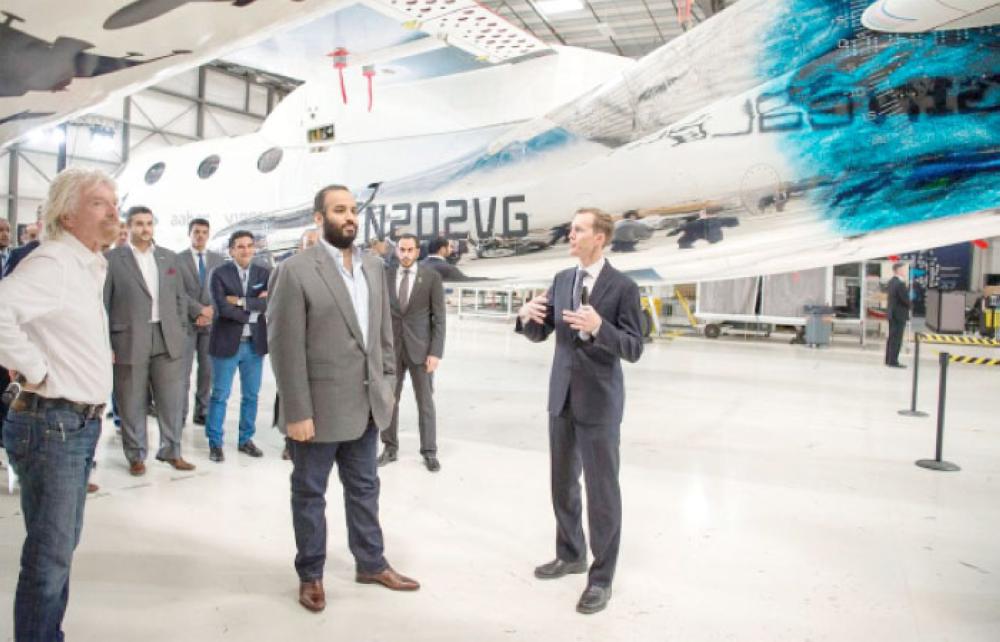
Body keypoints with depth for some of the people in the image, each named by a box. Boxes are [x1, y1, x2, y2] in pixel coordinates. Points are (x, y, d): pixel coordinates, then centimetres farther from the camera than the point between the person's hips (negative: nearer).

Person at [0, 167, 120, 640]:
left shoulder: (89, 266, 13)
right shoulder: (53, 262, -16)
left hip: (80, 423, 9)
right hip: (52, 423, -9)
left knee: (62, 546, 19)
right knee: (49, 554, 1)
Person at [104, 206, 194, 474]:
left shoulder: (168, 257, 11)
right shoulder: (112, 258, -2)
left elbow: (180, 297, 15)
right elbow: (102, 303, -3)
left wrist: (181, 333, 9)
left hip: (167, 339, 4)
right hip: (130, 340, -3)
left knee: (172, 399, 8)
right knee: (132, 403, 6)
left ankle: (171, 450, 21)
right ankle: (136, 455, 20)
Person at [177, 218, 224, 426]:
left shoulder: (218, 259, 11)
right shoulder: (178, 259, 4)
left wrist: (211, 311, -8)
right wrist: (199, 310, -14)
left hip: (211, 321, 2)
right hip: (186, 321, -2)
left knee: (207, 370, 3)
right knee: (183, 370, -1)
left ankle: (202, 411, 11)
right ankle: (180, 414, 4)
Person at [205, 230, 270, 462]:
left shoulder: (263, 273, 5)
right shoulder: (220, 274, -4)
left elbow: (268, 303, -10)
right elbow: (222, 308, -16)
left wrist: (241, 301, -16)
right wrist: (253, 309, -11)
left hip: (254, 343, 3)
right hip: (227, 343, -3)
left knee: (251, 395, 11)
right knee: (219, 395, 4)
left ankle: (246, 439, 24)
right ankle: (215, 443, 15)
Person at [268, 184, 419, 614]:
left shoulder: (374, 266, 7)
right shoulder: (297, 270, -13)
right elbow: (285, 347, -15)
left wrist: (387, 385, 8)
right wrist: (297, 412, -16)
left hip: (366, 404, 6)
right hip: (319, 407, -6)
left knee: (364, 488, 19)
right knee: (310, 494, 12)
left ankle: (371, 564, 36)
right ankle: (310, 575, 30)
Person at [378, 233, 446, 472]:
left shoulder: (432, 277, -4)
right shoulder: (386, 276, 4)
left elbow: (439, 318, -4)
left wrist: (436, 352, -11)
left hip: (420, 348, -2)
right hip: (391, 349, 3)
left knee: (425, 401, 5)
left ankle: (429, 452, 14)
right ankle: (390, 447, 21)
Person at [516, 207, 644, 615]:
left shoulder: (623, 287, -10)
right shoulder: (561, 280, 7)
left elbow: (634, 349, -14)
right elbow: (539, 335, 8)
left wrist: (599, 327, -32)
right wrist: (527, 316, -14)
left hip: (599, 401, -6)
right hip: (561, 396, 6)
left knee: (602, 490, 4)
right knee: (562, 483, 18)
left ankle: (601, 577, 19)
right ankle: (570, 554, 38)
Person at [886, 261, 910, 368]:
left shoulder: (891, 281, 9)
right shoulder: (900, 284, -20)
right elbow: (906, 300, -20)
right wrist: (910, 306, 0)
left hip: (892, 313, 9)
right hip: (900, 314, -9)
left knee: (891, 337, 15)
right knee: (897, 339, -5)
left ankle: (889, 359, 21)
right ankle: (893, 361, -2)